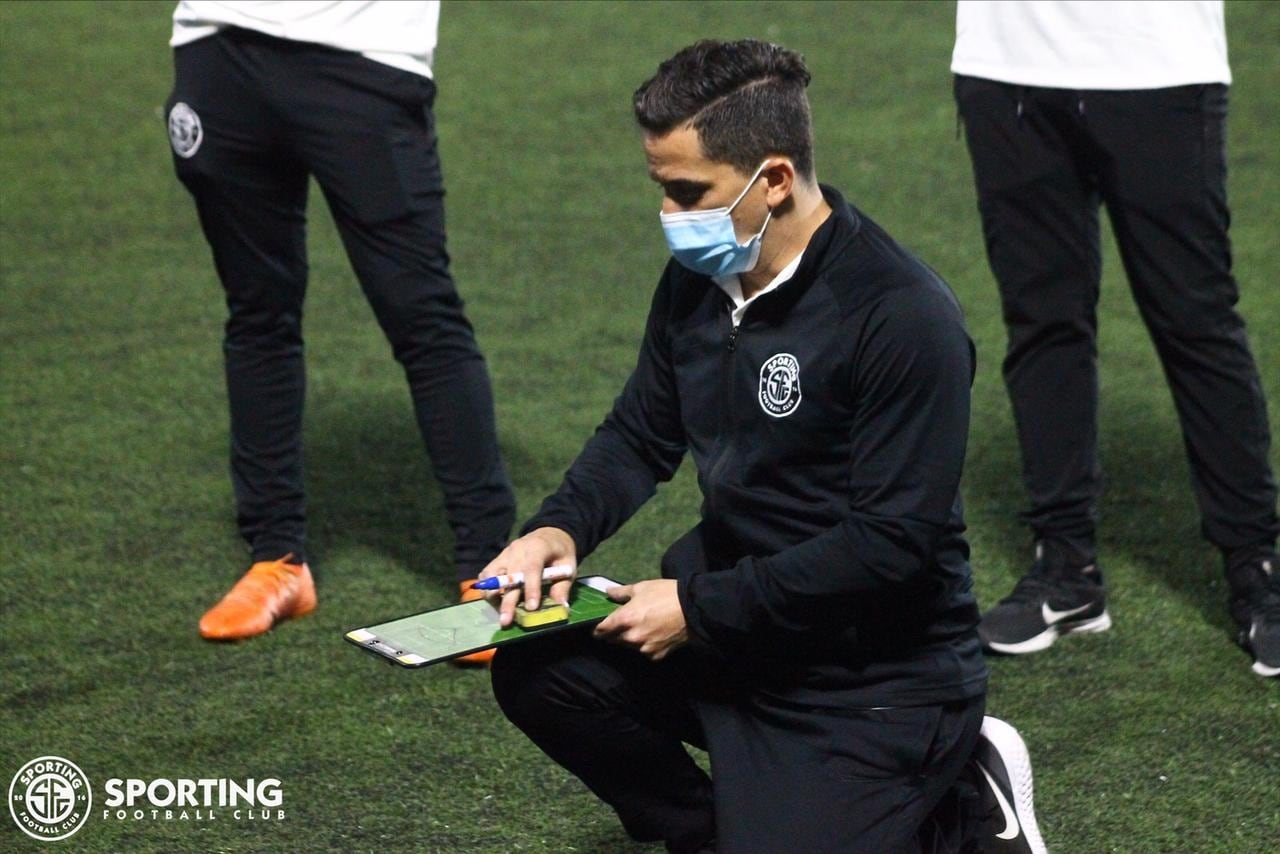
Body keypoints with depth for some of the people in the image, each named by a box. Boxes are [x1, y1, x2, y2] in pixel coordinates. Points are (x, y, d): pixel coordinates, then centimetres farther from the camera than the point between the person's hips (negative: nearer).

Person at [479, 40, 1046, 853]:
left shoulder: (902, 317, -23)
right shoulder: (698, 278, 0)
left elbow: (892, 542, -25)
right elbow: (641, 436, 13)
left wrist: (700, 607, -23)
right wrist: (561, 528, -8)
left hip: (880, 679, -7)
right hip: (737, 628, 7)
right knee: (540, 670, -8)